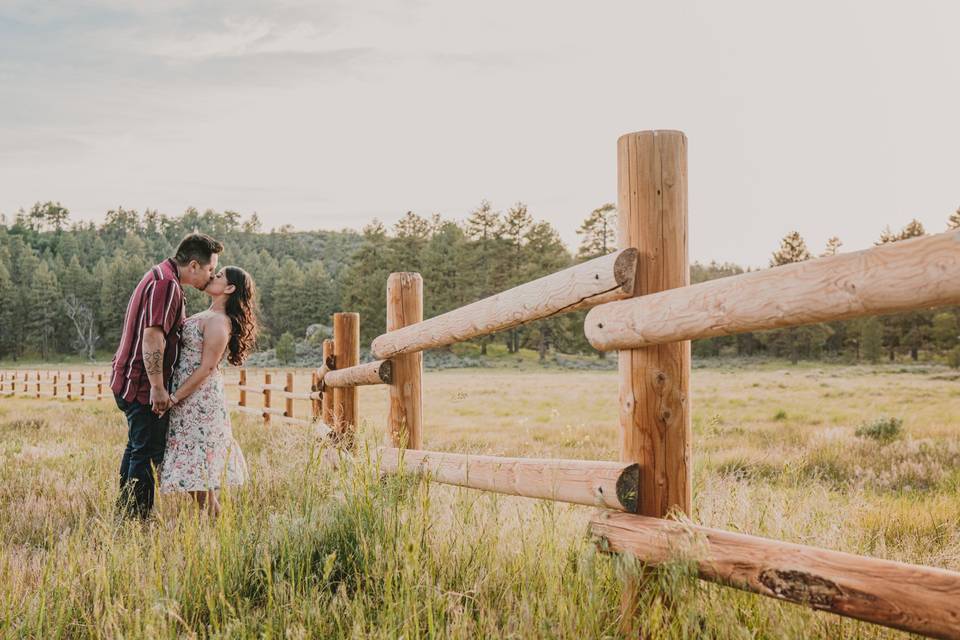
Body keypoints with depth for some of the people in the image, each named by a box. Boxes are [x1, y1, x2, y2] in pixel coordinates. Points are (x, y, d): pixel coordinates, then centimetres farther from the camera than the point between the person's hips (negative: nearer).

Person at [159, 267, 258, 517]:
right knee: (195, 467, 13)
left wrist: (173, 398, -18)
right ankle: (211, 520, 22)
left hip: (199, 400, -9)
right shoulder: (208, 316, 14)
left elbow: (206, 367, -19)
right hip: (189, 399, 9)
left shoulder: (219, 322, -16)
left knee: (197, 470, -4)